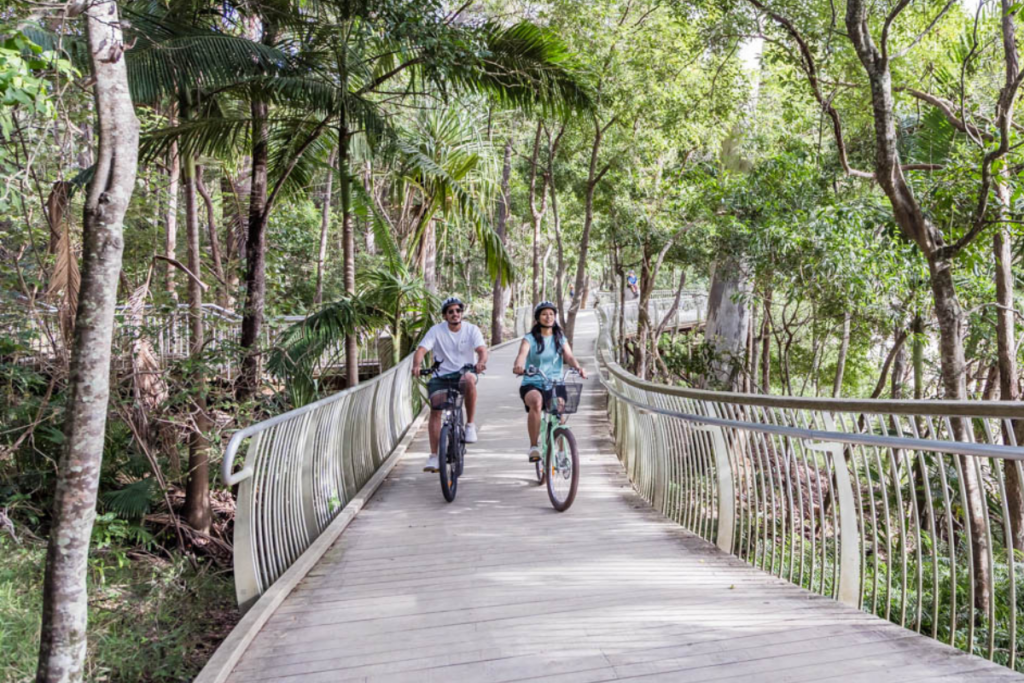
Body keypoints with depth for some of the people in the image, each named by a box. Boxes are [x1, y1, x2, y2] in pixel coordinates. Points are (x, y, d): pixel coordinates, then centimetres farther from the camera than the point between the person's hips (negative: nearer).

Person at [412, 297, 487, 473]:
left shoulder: (472, 329, -3)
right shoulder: (436, 331, -4)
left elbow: (482, 349, -17)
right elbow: (421, 350, -14)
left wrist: (481, 362, -40)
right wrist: (416, 365, -36)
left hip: (464, 373, -1)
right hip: (441, 376, 1)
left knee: (469, 380, -36)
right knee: (435, 411, -14)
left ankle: (471, 424, -21)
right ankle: (434, 455, -5)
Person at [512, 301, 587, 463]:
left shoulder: (560, 339, 12)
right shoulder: (530, 339, 3)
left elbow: (569, 356, -4)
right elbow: (522, 354, -16)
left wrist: (578, 367, -26)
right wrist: (518, 366, -40)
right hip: (532, 384, -2)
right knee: (536, 401, -35)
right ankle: (534, 447, -25)